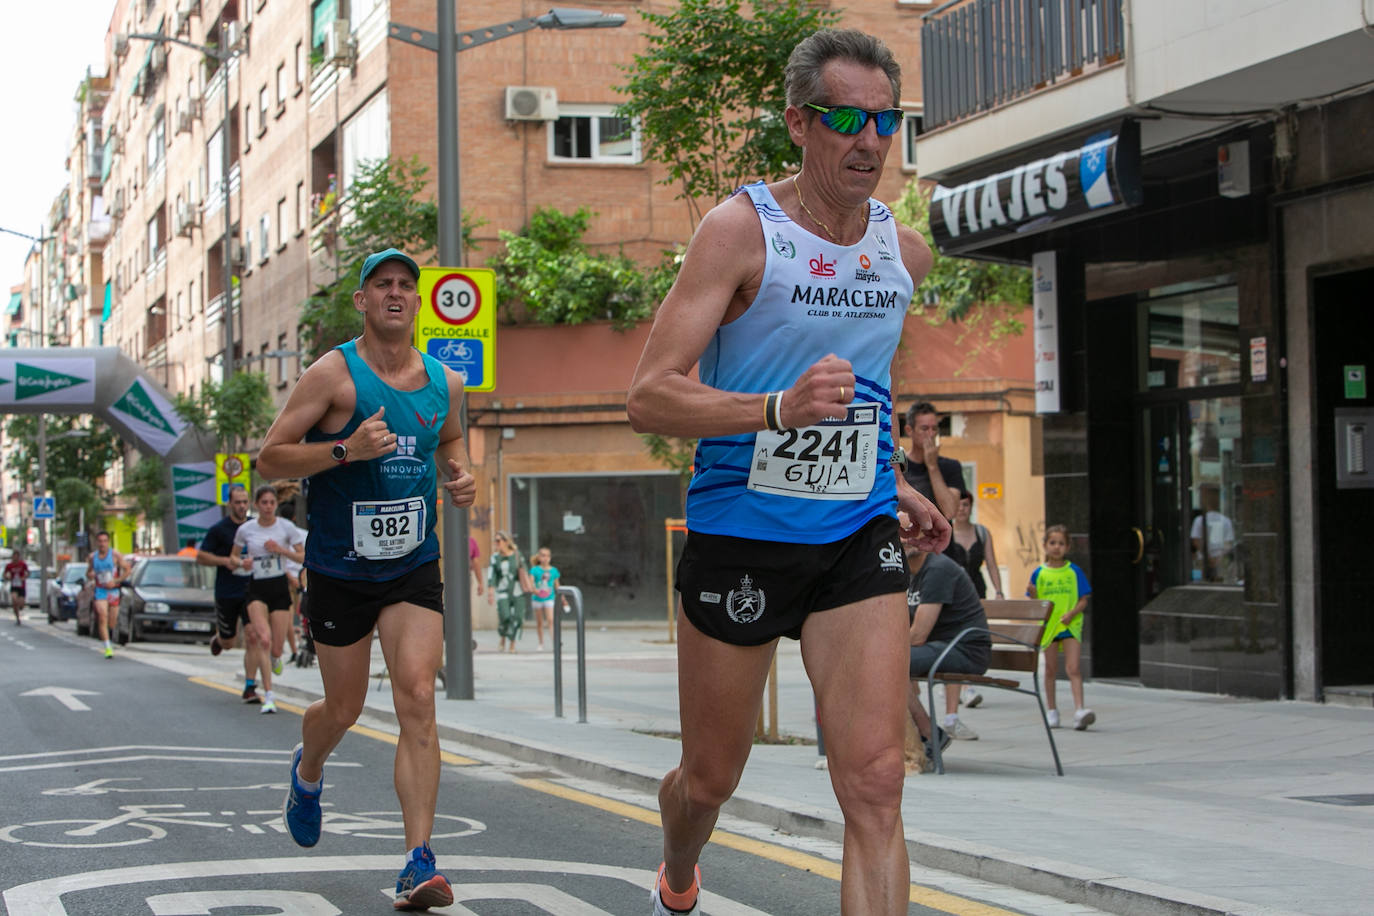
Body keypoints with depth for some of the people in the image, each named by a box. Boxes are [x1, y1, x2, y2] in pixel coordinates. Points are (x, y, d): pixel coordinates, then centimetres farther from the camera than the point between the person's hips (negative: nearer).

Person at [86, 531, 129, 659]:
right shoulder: (93, 557, 6)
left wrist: (115, 581, -12)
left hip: (113, 590, 0)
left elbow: (127, 570, -1)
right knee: (102, 618, -17)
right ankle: (108, 648, -22)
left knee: (112, 622, 5)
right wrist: (90, 574, -6)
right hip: (99, 591, 0)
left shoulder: (115, 555, -2)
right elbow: (88, 573, 19)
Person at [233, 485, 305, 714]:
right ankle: (268, 696, -18)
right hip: (257, 589, 0)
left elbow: (303, 556, 1)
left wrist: (281, 550, -15)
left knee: (276, 647, -1)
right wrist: (242, 562, -8)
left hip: (280, 586, 0)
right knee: (263, 639, -20)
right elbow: (234, 555, 15)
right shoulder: (245, 530, 1)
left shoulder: (286, 527, -1)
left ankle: (275, 658, 41)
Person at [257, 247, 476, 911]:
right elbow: (270, 458, -11)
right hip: (339, 571, -2)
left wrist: (458, 476, 3)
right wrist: (346, 450, -25)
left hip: (415, 566, 2)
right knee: (343, 710, 11)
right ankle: (308, 770, 49)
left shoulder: (444, 383, 4)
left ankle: (419, 862, -17)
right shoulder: (334, 374, -10)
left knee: (417, 700, -14)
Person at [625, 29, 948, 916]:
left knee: (876, 784, -12)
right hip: (739, 534, -3)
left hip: (858, 542, 3)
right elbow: (649, 397, -17)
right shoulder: (741, 228, -10)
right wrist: (780, 410, -31)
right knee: (710, 779, 13)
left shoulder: (906, 250, 8)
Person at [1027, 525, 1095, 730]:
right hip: (1047, 626, 1)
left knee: (1073, 668, -13)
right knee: (1051, 669, 8)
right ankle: (1050, 710, 20)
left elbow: (1083, 600, 3)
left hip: (1070, 626, -1)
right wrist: (1033, 594, -15)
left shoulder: (1074, 572, 2)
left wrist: (1072, 613, -15)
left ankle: (1079, 710, -20)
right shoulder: (1039, 573, 4)